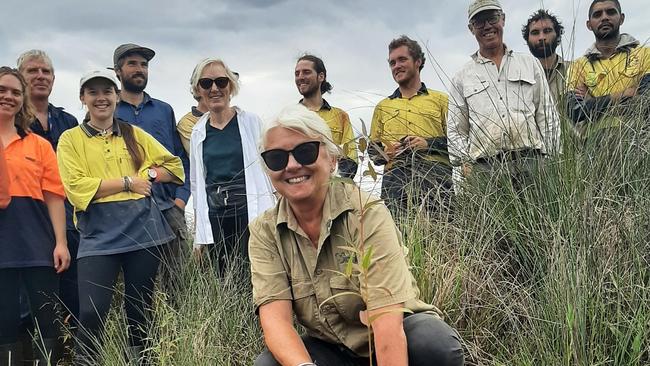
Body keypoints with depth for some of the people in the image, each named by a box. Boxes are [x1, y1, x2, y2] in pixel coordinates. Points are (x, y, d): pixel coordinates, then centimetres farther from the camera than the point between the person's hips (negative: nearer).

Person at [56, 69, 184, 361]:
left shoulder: (134, 134, 12)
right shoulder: (70, 139, 4)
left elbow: (175, 165, 15)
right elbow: (77, 186, -9)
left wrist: (147, 174, -3)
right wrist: (128, 182, -10)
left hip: (142, 228, 3)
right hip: (99, 234, -3)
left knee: (141, 309, 11)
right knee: (91, 313, -12)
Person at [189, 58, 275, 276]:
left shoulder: (251, 122, 0)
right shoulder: (198, 132, 11)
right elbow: (196, 183, 17)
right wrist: (200, 234, 13)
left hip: (251, 212, -3)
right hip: (214, 216, 4)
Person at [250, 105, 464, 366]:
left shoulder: (366, 212, -19)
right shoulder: (263, 233, -7)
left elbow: (386, 315, -28)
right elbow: (274, 316, -19)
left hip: (396, 343, -2)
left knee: (436, 342, -34)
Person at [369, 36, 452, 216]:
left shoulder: (440, 100, 16)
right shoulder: (382, 107, 26)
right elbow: (373, 149, 24)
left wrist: (429, 143, -7)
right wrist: (384, 153, 2)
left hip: (435, 175, -2)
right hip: (395, 179, 2)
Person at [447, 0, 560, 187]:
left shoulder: (530, 63, 20)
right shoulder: (462, 77, 18)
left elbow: (548, 116, 16)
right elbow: (456, 130, 16)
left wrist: (552, 159, 5)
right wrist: (464, 162, 0)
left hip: (531, 159, 1)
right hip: (484, 168, 0)